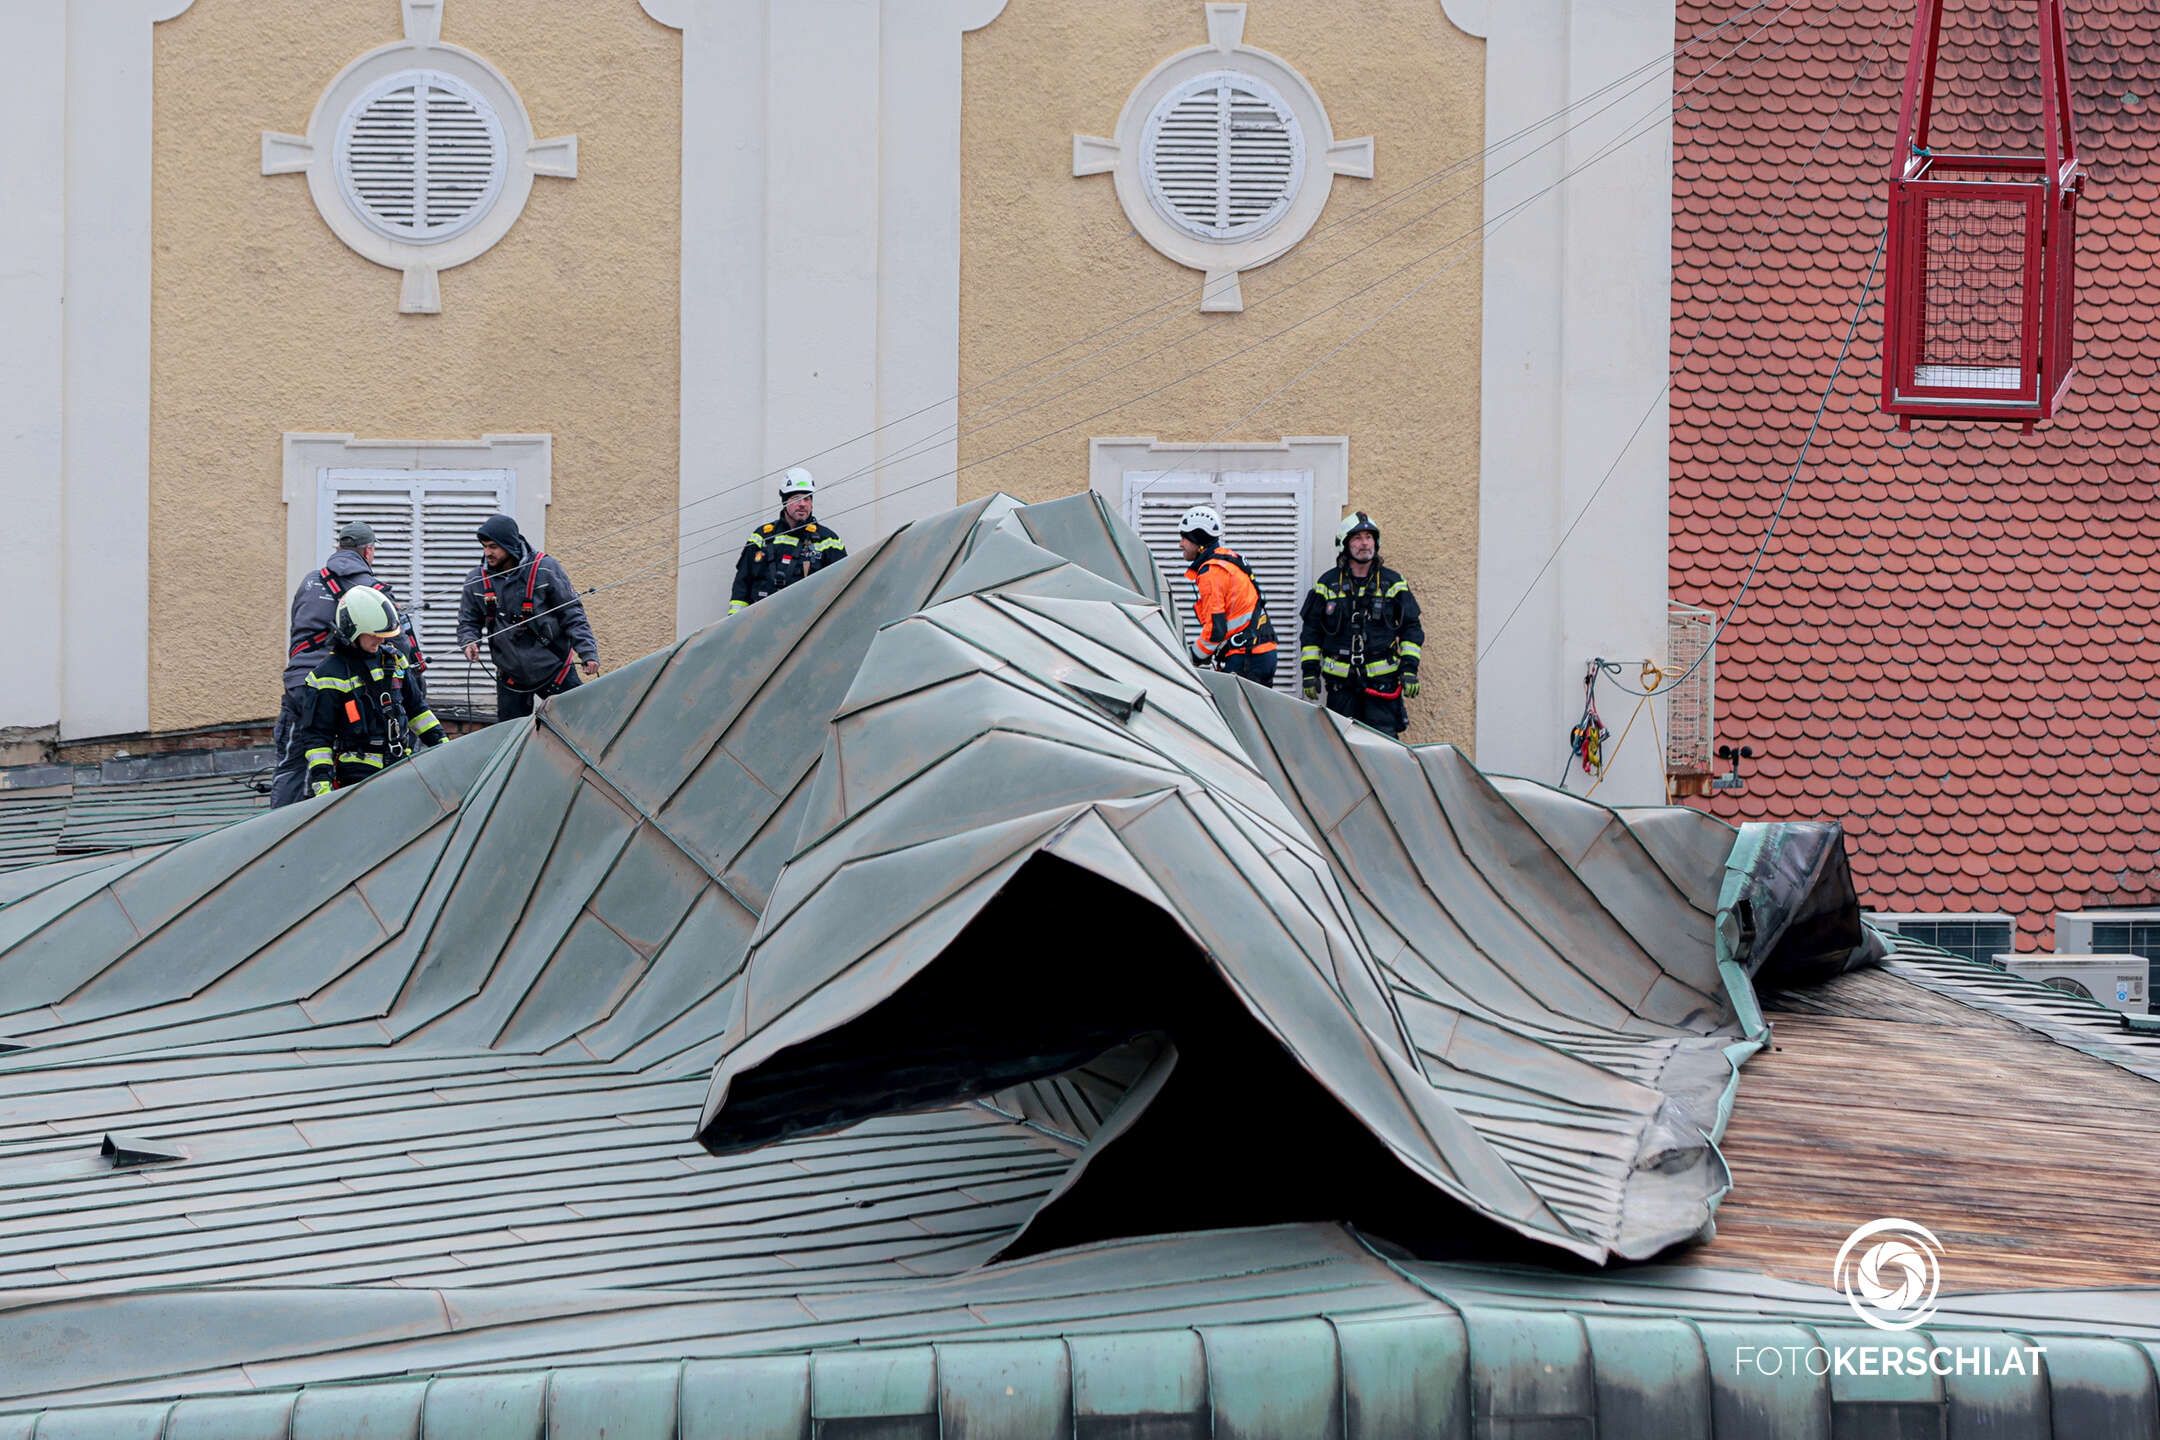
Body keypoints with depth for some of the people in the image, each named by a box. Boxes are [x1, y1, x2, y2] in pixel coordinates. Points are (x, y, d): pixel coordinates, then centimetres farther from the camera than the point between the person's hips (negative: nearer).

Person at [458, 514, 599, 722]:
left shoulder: (545, 569, -12)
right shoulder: (477, 580, -3)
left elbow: (572, 613, -7)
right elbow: (468, 621, 10)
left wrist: (588, 652, -13)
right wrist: (469, 641, -12)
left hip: (554, 669, -2)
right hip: (511, 677, 2)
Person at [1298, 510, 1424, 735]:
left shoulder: (1393, 584, 6)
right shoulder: (1327, 585, 7)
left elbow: (1411, 628, 8)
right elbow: (1311, 631, 11)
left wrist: (1409, 668, -1)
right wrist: (1310, 671, 4)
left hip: (1382, 681, -1)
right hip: (1341, 682, 1)